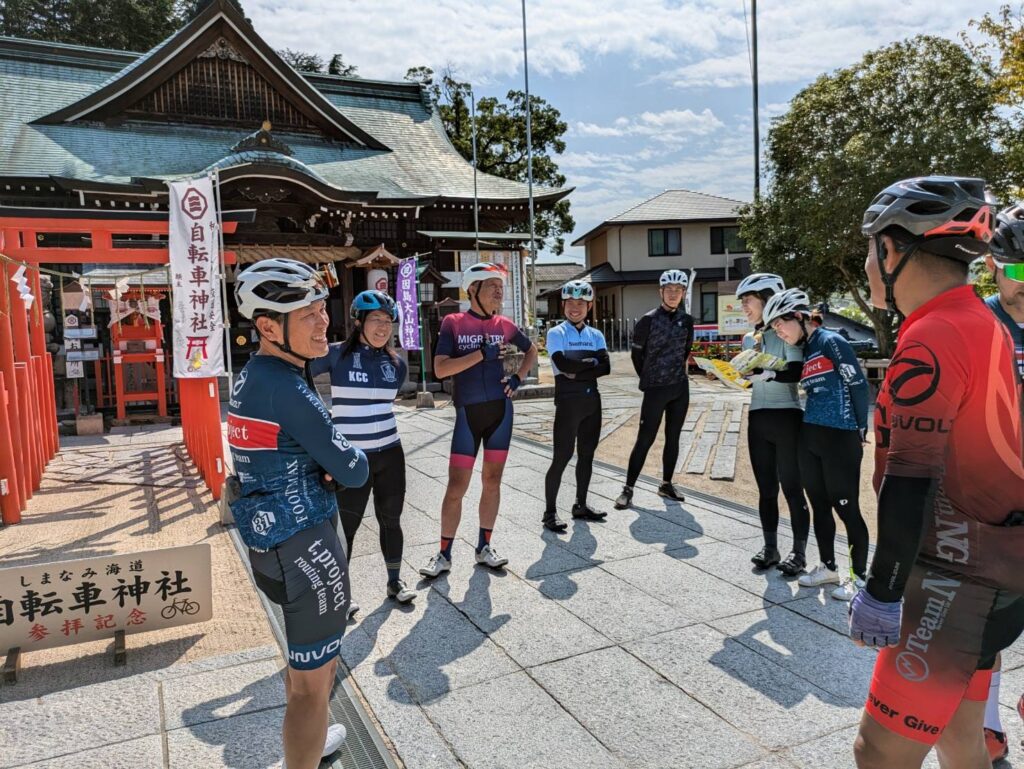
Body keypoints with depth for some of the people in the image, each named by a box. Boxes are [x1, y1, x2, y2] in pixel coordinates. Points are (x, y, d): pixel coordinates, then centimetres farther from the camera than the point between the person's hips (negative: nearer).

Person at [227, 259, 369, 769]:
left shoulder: (250, 376, 5)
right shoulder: (286, 388, -24)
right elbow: (354, 471, -18)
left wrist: (323, 466, -3)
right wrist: (350, 457, 4)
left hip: (268, 539, 10)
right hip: (304, 545, -10)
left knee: (305, 660, 30)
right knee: (312, 680, 5)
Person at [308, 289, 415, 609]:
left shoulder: (396, 363, 4)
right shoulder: (337, 354, -10)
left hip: (390, 454, 4)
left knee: (390, 521, 15)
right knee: (347, 526, 8)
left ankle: (395, 582, 33)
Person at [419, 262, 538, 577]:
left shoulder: (503, 325, 5)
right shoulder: (453, 323, -5)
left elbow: (532, 350, 22)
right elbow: (440, 369, -15)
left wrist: (518, 378, 7)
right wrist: (482, 353, -19)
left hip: (500, 409, 3)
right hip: (468, 413, -3)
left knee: (492, 481, 10)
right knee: (456, 486, -1)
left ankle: (484, 547, 24)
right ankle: (444, 554, 13)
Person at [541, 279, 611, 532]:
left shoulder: (596, 335, 11)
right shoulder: (556, 334, -2)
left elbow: (606, 367, -4)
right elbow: (563, 365, -18)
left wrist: (577, 372, -15)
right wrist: (591, 362, -7)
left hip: (592, 400, 6)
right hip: (568, 401, -5)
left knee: (587, 454, 12)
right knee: (562, 456, -5)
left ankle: (580, 505, 25)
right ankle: (550, 512, 3)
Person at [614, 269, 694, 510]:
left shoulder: (686, 320, 4)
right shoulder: (648, 320, -9)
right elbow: (637, 354, -1)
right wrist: (649, 379, 7)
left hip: (680, 388, 5)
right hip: (655, 389, -5)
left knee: (673, 438, 11)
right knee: (644, 440, -4)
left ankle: (666, 485, 24)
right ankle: (628, 488, 3)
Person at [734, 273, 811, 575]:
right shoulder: (749, 339, 13)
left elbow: (796, 372, -20)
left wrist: (766, 372, -34)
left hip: (786, 418, -6)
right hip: (758, 419, 6)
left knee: (792, 488, 1)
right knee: (766, 489, 11)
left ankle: (799, 553, 12)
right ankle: (770, 548, 21)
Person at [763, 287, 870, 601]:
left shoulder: (831, 342, -11)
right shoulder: (803, 351, 13)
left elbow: (858, 385, -11)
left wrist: (860, 431, -6)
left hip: (840, 439, -8)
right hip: (809, 437, 8)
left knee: (846, 508, 0)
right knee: (819, 506, 15)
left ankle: (859, 576, 13)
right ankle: (828, 567, 28)